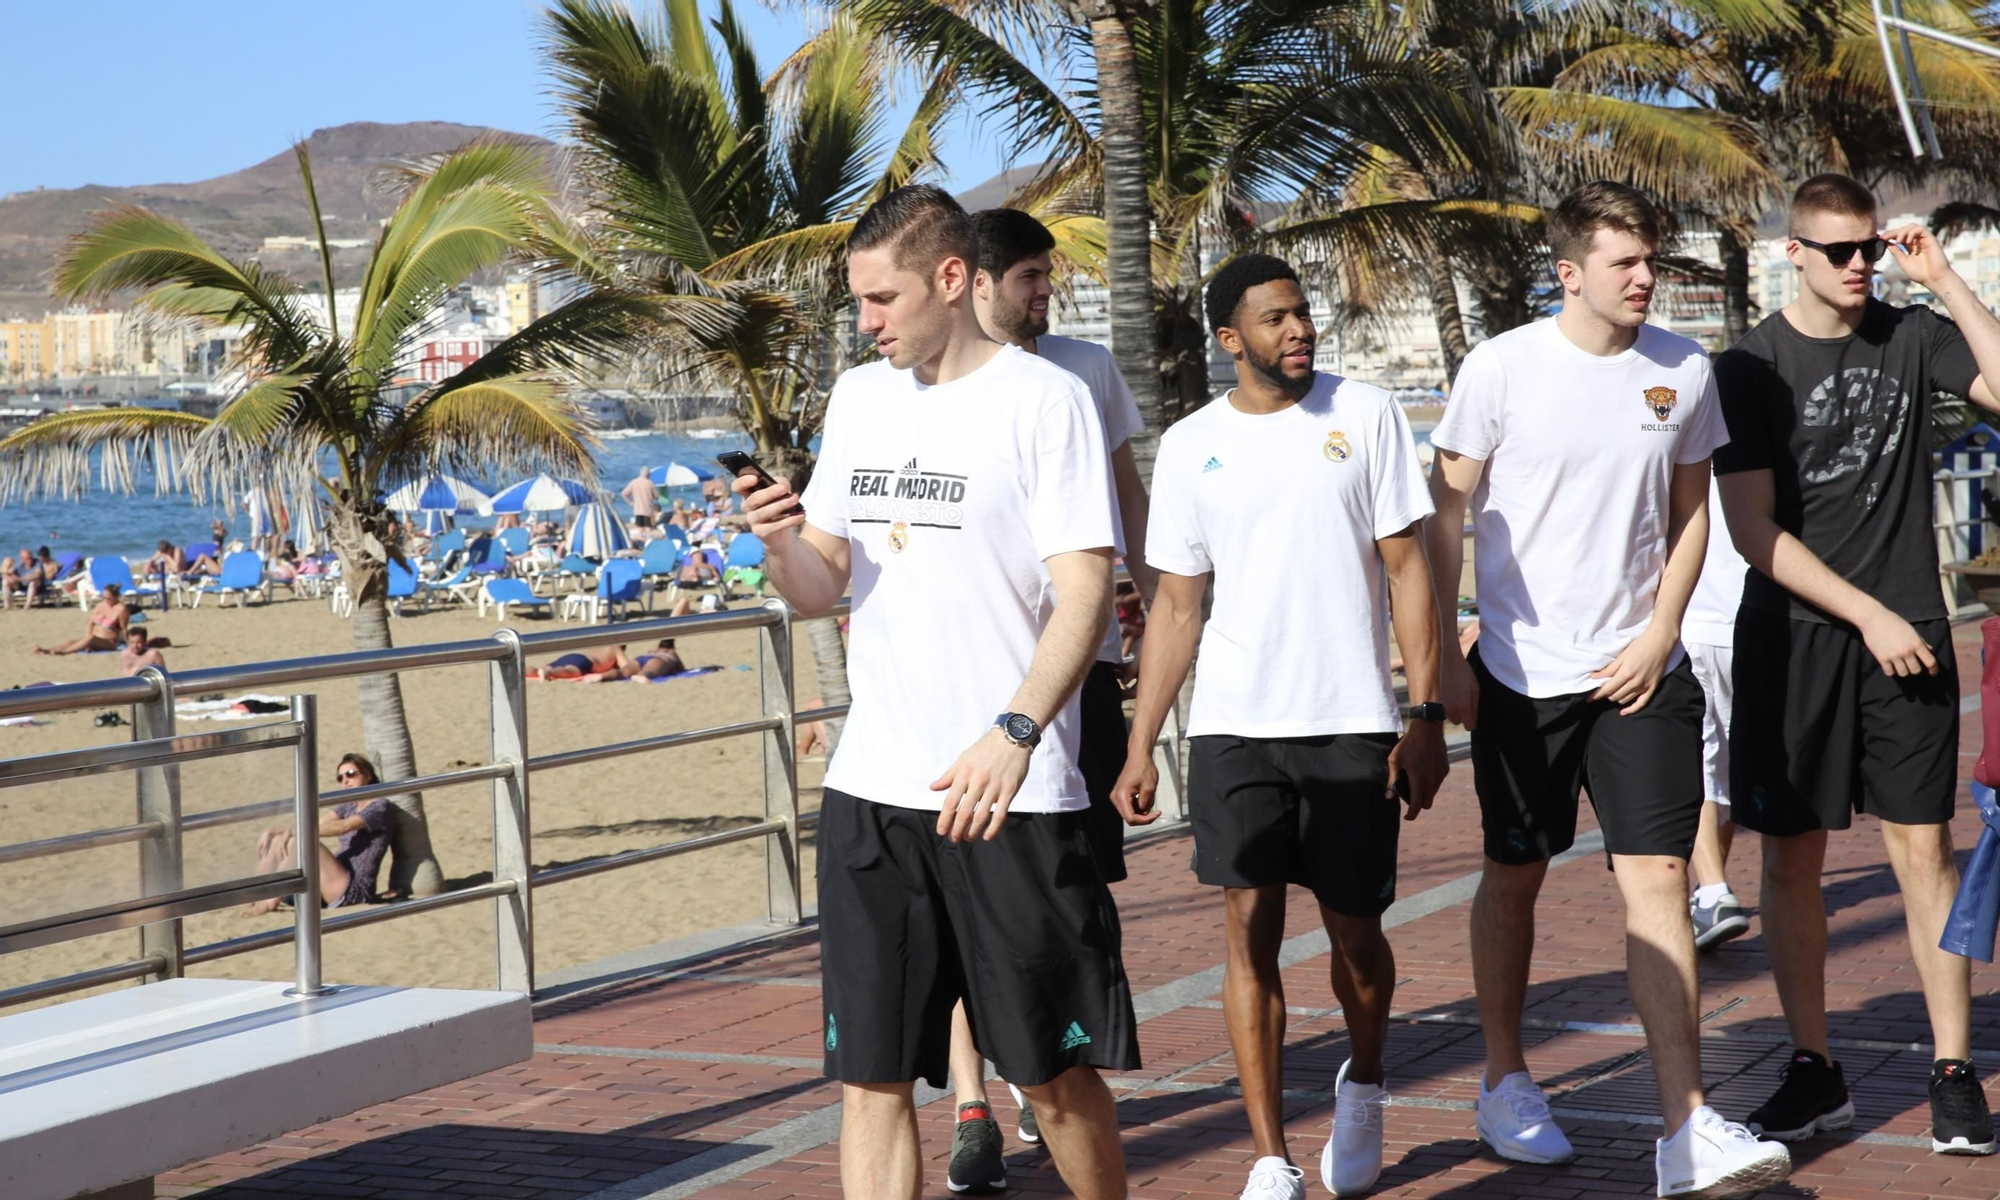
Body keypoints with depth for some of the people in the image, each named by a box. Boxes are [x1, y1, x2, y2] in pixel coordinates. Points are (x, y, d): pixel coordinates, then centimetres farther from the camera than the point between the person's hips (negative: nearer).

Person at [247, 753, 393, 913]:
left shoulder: (380, 807, -4)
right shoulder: (348, 807, 21)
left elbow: (343, 827, -19)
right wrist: (274, 830, -6)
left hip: (357, 889, -8)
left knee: (299, 840, -24)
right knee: (274, 840, -1)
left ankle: (272, 901, -21)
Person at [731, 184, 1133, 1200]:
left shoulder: (1046, 400, -4)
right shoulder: (859, 396, 14)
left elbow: (1085, 595, -10)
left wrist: (1013, 733, -24)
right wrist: (779, 544, -5)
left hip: (1010, 796, -5)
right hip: (869, 790, 5)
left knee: (1055, 1072, 5)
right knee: (871, 1076, 4)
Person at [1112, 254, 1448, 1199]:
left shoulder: (1366, 416, 1)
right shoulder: (1190, 446, 6)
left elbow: (1407, 570, 0)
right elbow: (1176, 607, 10)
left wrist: (1426, 715, -7)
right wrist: (1139, 749, 5)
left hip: (1353, 722, -1)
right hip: (1233, 727, 1)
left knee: (1355, 929, 7)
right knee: (1249, 931, -4)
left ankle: (1363, 1089, 37)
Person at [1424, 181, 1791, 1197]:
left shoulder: (1683, 371, 2)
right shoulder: (1501, 368, -7)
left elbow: (1690, 512, 12)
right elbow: (1443, 513, -1)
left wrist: (1660, 634, -1)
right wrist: (1442, 656, -4)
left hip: (1640, 671, 2)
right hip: (1523, 670, -1)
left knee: (1657, 878, -7)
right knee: (1514, 877, 11)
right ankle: (1504, 1083, 31)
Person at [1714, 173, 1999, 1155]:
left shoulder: (1911, 337, 5)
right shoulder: (1750, 368, -1)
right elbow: (1756, 534, -5)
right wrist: (1869, 616, -9)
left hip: (1905, 632, 1)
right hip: (1790, 636, -1)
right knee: (1793, 857, 4)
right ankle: (1813, 1073, 15)